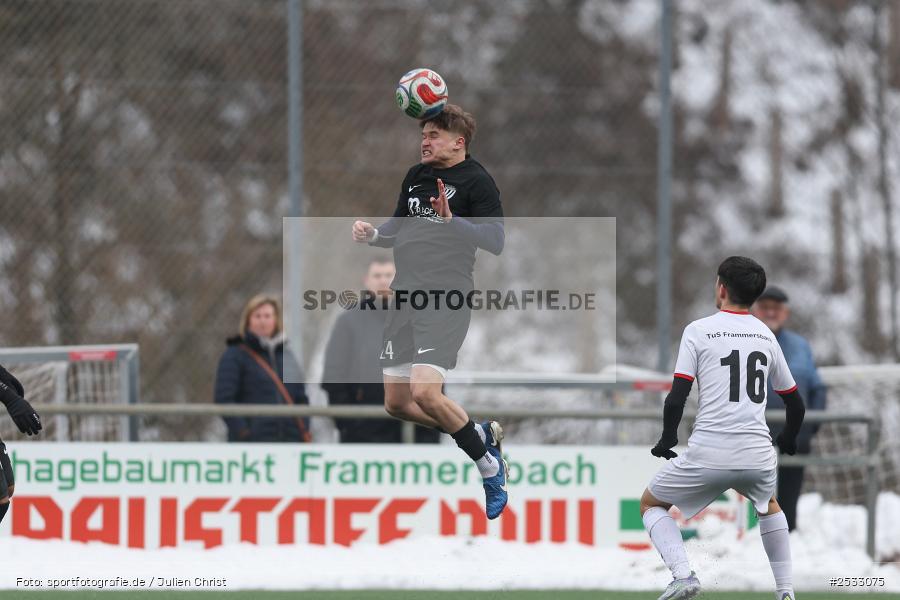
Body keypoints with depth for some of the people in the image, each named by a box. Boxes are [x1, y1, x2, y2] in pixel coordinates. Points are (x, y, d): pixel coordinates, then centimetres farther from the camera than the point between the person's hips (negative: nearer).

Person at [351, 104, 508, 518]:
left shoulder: (477, 181, -6)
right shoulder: (415, 176, 17)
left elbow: (496, 242, -13)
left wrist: (450, 222, -26)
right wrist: (373, 234, 7)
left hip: (447, 298, -8)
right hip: (405, 296, 8)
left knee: (425, 393, -22)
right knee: (397, 403, 6)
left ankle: (489, 466, -3)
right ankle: (482, 435, 23)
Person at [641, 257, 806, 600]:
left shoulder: (699, 330, -1)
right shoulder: (766, 336, 13)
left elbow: (677, 399, -7)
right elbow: (796, 406, 20)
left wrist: (667, 440, 12)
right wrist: (787, 442, 40)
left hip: (708, 454, -4)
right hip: (758, 456, 4)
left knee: (651, 504, 18)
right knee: (769, 505, 36)